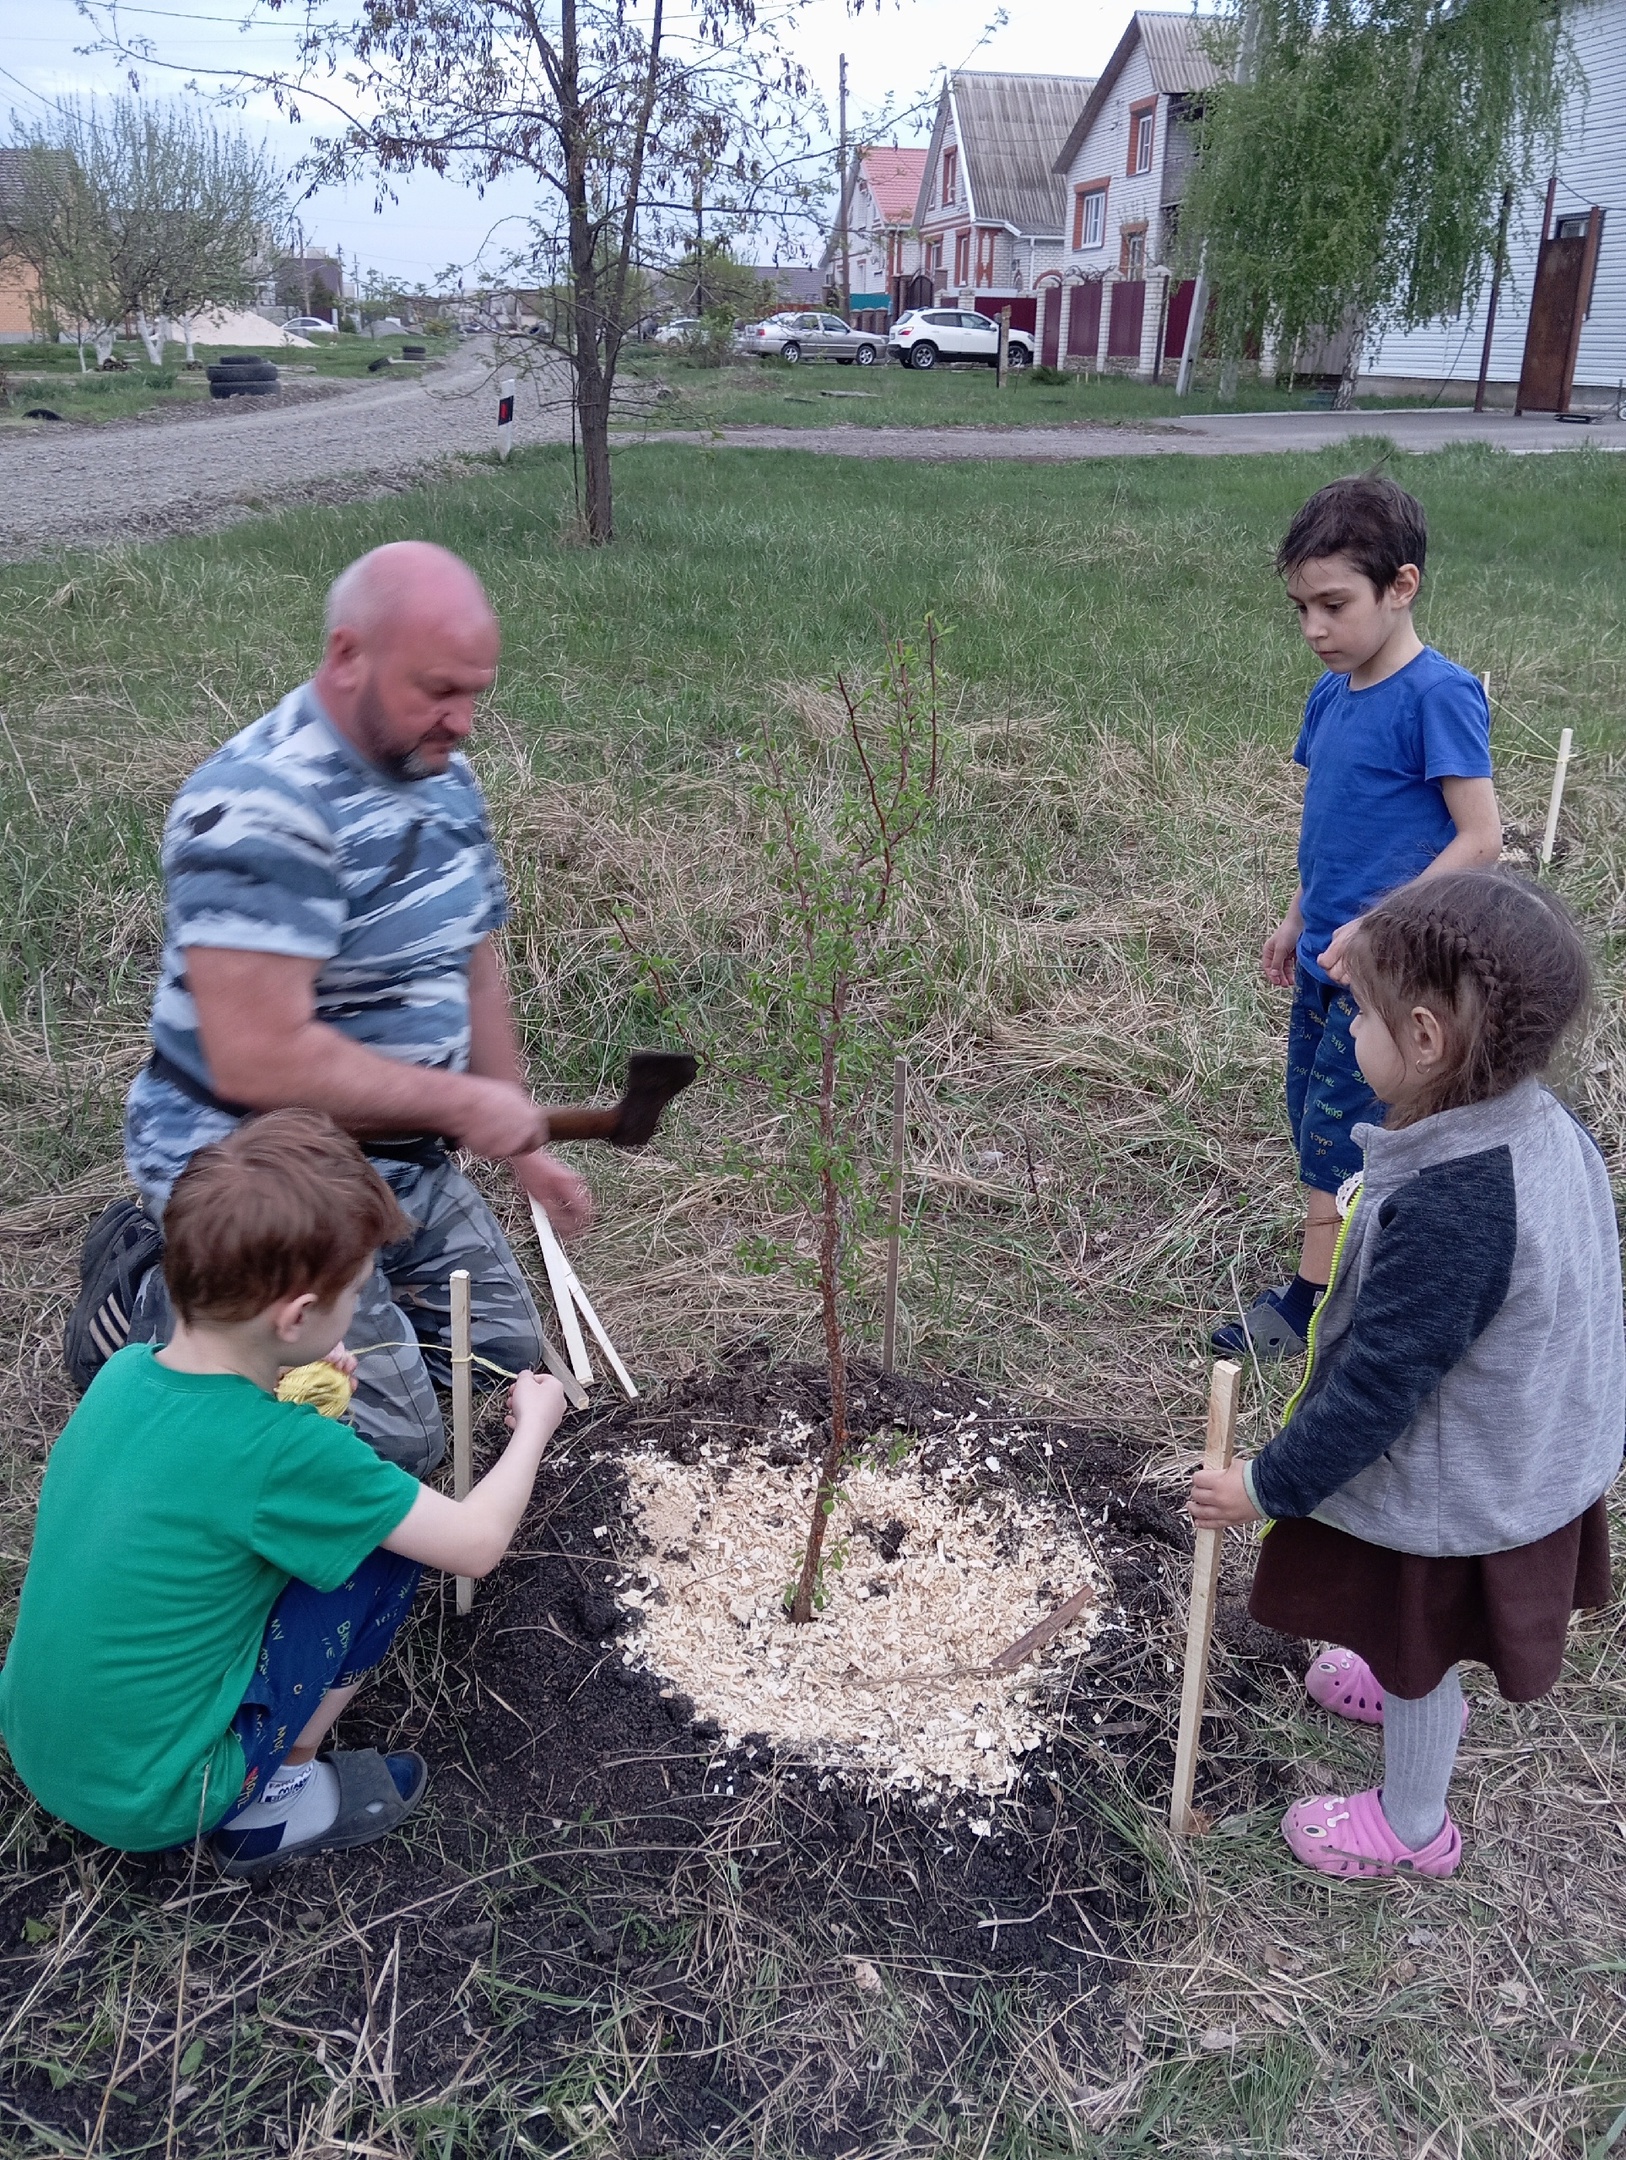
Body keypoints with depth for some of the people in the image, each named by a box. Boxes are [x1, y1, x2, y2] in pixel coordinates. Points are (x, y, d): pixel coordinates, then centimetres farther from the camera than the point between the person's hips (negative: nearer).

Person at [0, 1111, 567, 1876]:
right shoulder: (287, 1453, -27)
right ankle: (276, 1802, 6)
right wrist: (535, 1423, 2)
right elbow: (477, 1543, -15)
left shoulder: (123, 1370, -8)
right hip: (150, 1804, -7)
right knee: (386, 1544, -4)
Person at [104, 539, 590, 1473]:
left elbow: (473, 967, 13)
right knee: (395, 1440, -10)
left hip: (405, 1163, 9)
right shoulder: (263, 811, -26)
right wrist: (461, 1103, -22)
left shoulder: (444, 775, 4)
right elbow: (259, 1061, -32)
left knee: (506, 1354, 17)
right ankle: (152, 1311, 9)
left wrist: (521, 1145, 12)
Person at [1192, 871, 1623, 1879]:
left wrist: (1269, 1486, -17)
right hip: (1534, 1452, 8)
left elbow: (1379, 1384, -30)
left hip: (1448, 1493, -7)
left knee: (1417, 1648, 19)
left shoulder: (1447, 1209, -39)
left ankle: (1410, 1824, 45)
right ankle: (1414, 1696, 63)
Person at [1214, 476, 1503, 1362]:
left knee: (1335, 1127, -1)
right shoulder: (1331, 694, 6)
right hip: (1327, 959, 8)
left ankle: (1311, 1298, 13)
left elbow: (1478, 839, -18)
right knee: (1314, 1116, 16)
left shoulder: (1438, 695, -17)